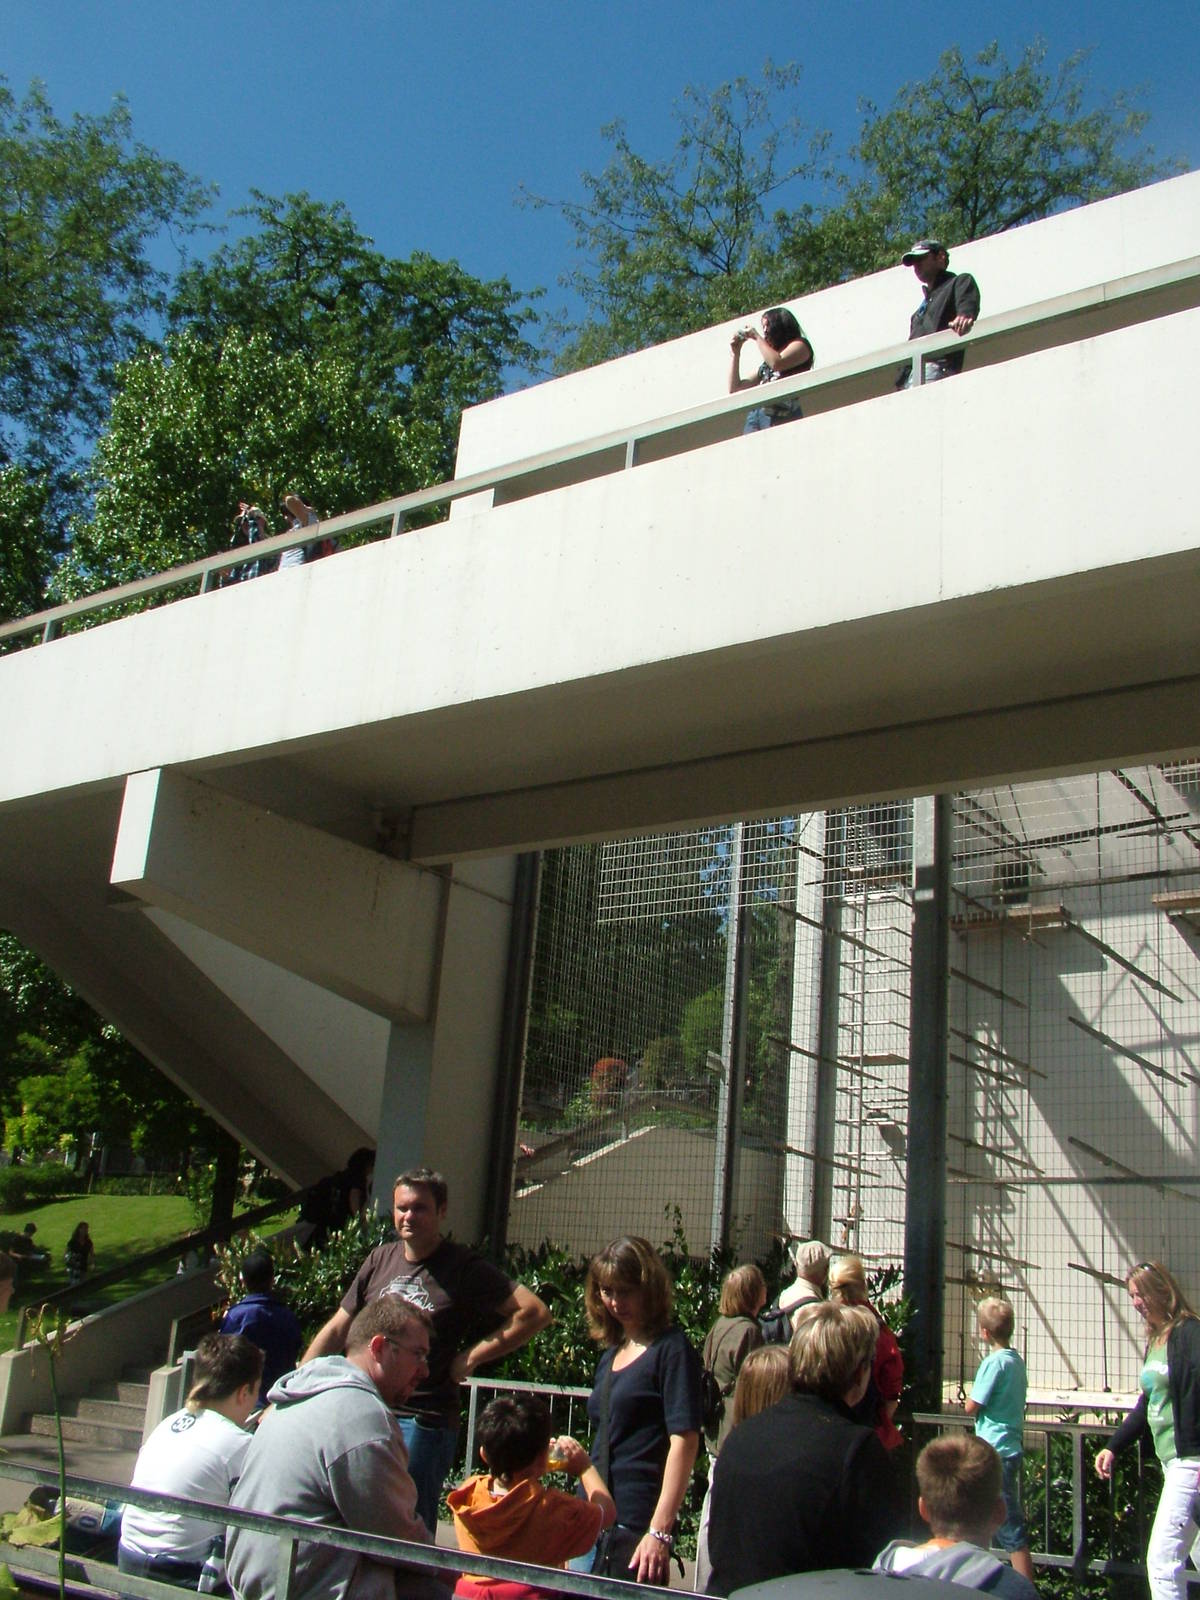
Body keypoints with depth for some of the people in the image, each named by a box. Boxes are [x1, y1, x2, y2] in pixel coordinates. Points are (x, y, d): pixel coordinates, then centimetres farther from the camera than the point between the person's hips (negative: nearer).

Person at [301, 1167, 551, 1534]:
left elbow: (535, 1313, -12)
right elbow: (336, 1330, 14)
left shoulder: (464, 1268, -6)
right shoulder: (380, 1260, 10)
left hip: (423, 1423, -5)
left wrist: (471, 1357, -10)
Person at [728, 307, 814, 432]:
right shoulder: (765, 363, 31)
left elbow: (777, 363, -6)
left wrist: (756, 337, 7)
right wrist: (735, 354, 28)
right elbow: (735, 388, 30)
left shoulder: (799, 344, 15)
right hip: (754, 414, 6)